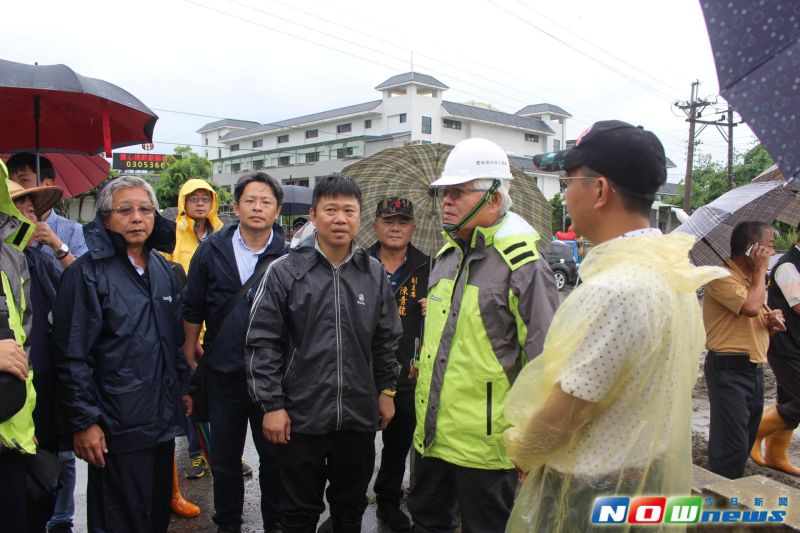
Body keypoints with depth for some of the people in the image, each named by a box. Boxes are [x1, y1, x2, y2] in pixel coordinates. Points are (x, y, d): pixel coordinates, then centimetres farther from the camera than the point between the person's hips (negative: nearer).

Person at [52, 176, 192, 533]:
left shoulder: (162, 269, 10)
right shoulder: (86, 274, -12)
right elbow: (72, 356, -14)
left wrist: (184, 386, 16)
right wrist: (83, 421, -15)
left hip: (163, 419, 7)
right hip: (117, 427, -6)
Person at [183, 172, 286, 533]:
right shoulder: (212, 250, -1)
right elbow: (193, 311, 6)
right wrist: (189, 360, 7)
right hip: (223, 376, 2)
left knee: (274, 456, 13)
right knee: (224, 459, 16)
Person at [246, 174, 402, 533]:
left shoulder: (374, 273, 2)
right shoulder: (285, 272, -8)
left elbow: (386, 339, 11)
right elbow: (262, 343, -7)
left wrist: (386, 390, 11)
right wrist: (271, 405, -9)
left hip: (359, 416, 3)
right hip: (301, 417, -3)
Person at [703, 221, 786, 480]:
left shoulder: (753, 279, 19)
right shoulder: (722, 277, -12)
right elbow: (750, 307, -27)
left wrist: (772, 322, 3)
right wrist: (761, 269, -13)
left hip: (754, 369, 10)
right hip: (729, 370, -10)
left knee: (746, 441, 16)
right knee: (732, 447, -10)